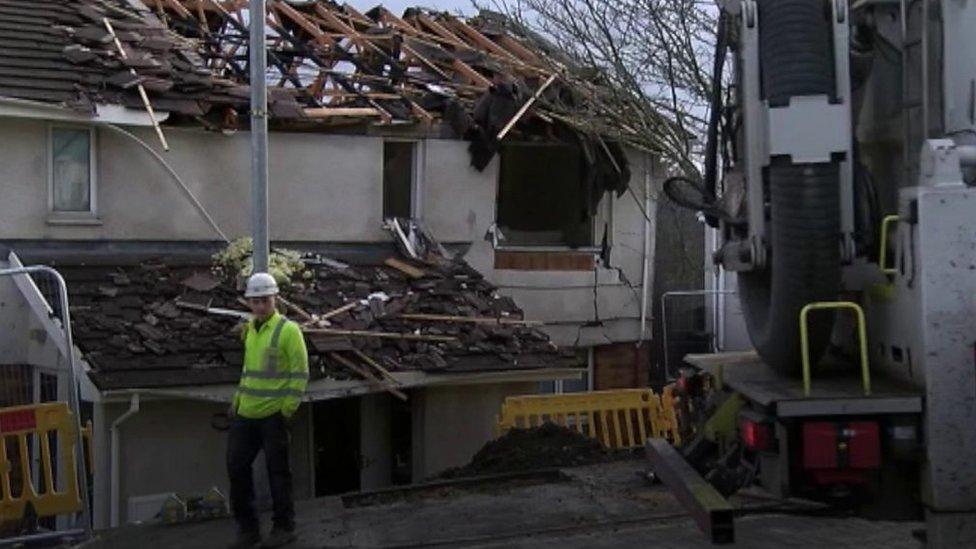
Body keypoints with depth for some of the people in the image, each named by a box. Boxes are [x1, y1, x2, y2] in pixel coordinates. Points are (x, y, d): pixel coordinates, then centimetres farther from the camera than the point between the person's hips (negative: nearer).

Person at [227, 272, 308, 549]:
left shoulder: (288, 330, -10)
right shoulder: (250, 329, 13)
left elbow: (300, 373, -12)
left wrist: (287, 410, -14)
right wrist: (237, 401, 17)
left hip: (273, 415, -7)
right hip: (246, 413, 7)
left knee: (277, 472, 2)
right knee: (236, 467, 8)